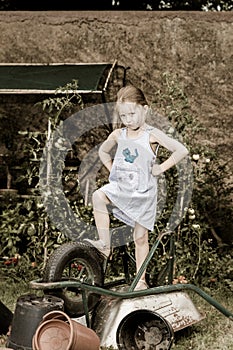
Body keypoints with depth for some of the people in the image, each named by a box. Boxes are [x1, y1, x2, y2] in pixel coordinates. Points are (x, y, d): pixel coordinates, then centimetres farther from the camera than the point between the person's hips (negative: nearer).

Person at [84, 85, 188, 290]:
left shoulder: (152, 135, -8)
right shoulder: (118, 135, 6)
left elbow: (182, 150, -13)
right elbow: (103, 152, 27)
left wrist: (161, 168, -12)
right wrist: (112, 170, 12)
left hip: (143, 192, -4)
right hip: (120, 187, 4)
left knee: (141, 238, 1)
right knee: (98, 196, -27)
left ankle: (141, 280, 10)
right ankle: (105, 244, -24)